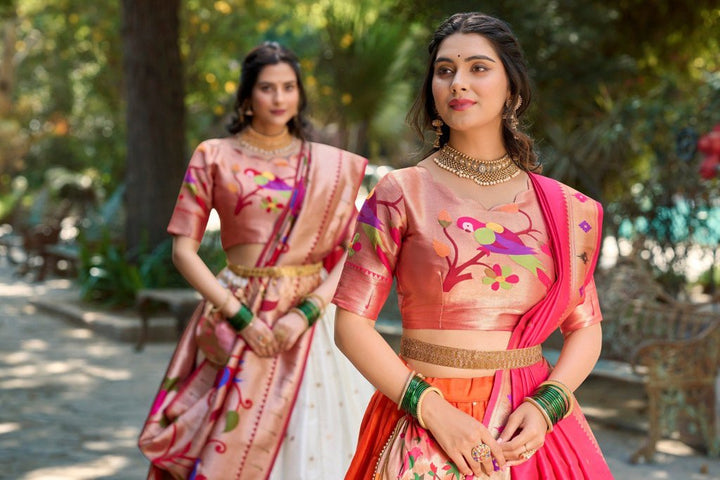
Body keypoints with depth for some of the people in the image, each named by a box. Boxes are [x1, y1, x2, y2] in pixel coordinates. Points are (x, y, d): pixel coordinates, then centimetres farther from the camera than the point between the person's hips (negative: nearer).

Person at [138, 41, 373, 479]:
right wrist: (240, 316, -10)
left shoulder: (330, 166, 7)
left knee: (310, 445, 2)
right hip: (236, 316, -1)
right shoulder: (214, 157, 2)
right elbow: (184, 249, -2)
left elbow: (349, 253, 4)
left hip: (309, 322, 2)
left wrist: (305, 312, -10)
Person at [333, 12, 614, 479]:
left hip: (529, 427, 2)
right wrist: (433, 408, -15)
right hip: (427, 424, -2)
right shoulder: (402, 194, -4)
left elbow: (585, 327, 8)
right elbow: (352, 323, -6)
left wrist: (546, 405, -9)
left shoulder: (563, 207, 3)